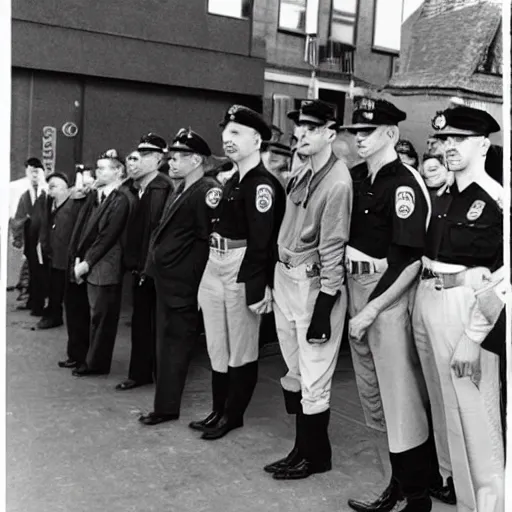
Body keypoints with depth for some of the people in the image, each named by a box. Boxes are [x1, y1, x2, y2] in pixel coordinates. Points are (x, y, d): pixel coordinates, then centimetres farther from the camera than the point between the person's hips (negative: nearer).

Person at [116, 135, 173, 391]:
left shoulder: (166, 188, -15)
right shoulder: (131, 189, 8)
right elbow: (130, 228, 10)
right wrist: (131, 261, 3)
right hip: (139, 267, 7)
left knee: (160, 324, 5)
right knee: (140, 322, 15)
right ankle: (139, 372, 27)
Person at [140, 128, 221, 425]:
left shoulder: (208, 191, -14)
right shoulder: (181, 191, 15)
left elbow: (210, 239, -20)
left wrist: (192, 274, -18)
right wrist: (155, 265, 13)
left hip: (182, 286, -10)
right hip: (167, 281, 10)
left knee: (174, 344, 0)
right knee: (168, 342, 17)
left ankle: (167, 407, 12)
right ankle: (166, 404, 30)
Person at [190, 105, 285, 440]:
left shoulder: (263, 184, -14)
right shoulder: (234, 181, 14)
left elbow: (261, 241, -19)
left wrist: (257, 289, -22)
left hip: (242, 271, -9)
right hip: (216, 268, 9)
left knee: (241, 350, 6)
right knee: (217, 347, 18)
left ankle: (233, 415, 20)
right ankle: (219, 410, 32)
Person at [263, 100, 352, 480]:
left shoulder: (338, 182, -17)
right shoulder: (303, 171, 8)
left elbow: (332, 247, -18)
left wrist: (324, 305, -17)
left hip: (314, 284, -9)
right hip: (285, 277, 9)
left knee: (313, 377, 2)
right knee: (294, 371, 17)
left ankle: (315, 456, 21)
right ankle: (302, 449, 32)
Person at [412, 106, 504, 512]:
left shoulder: (496, 201, -10)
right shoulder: (443, 198, 12)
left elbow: (500, 279, -15)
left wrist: (473, 338, -18)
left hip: (466, 308, -7)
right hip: (426, 302, 8)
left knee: (474, 414, 0)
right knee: (440, 406, 18)